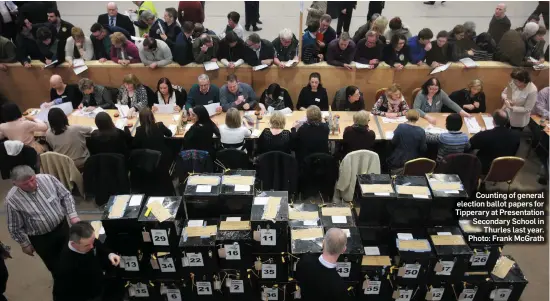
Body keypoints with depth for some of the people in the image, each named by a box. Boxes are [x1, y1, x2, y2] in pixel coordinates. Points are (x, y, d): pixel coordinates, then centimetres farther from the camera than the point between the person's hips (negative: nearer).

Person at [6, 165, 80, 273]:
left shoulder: (48, 179, -20)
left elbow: (66, 196, -5)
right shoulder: (12, 199, -24)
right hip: (40, 238, -2)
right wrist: (25, 244, -1)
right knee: (53, 264, 20)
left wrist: (73, 215, -15)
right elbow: (15, 227, -10)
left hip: (62, 226, 2)